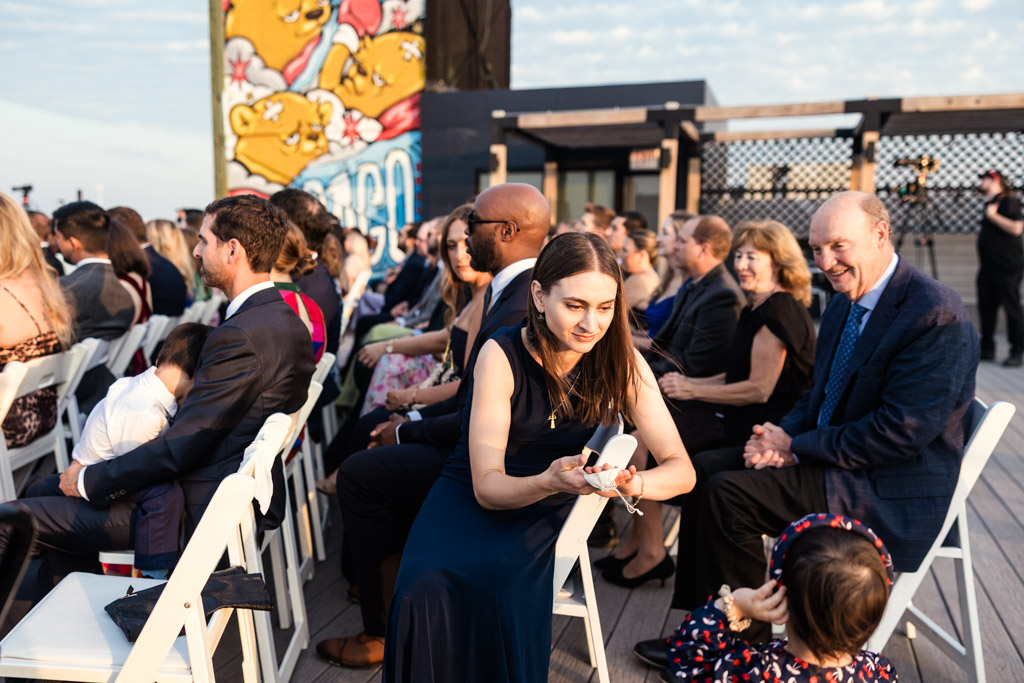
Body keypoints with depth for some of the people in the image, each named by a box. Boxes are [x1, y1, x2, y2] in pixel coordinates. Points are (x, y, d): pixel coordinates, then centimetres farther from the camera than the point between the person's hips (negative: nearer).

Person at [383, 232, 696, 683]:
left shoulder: (620, 361, -9)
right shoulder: (503, 355, -16)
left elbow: (682, 471, -13)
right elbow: (487, 485, -19)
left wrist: (633, 483, -36)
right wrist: (549, 481, -40)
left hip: (543, 512, 1)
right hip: (468, 499, -1)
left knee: (499, 583, -32)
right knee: (426, 589, -31)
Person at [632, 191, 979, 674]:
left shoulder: (936, 316, -20)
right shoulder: (844, 303, 8)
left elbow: (902, 431, -24)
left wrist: (796, 447, -17)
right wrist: (781, 435, -6)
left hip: (890, 490, -9)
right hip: (822, 453, 9)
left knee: (730, 493, -22)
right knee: (704, 469, 1)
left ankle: (746, 643, -2)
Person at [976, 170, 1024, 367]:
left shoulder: (1008, 201, -9)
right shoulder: (989, 203, 19)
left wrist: (993, 215, -16)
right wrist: (981, 261, 22)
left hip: (1008, 267, -9)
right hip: (988, 267, 9)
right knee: (986, 306, 10)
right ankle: (987, 349, 18)